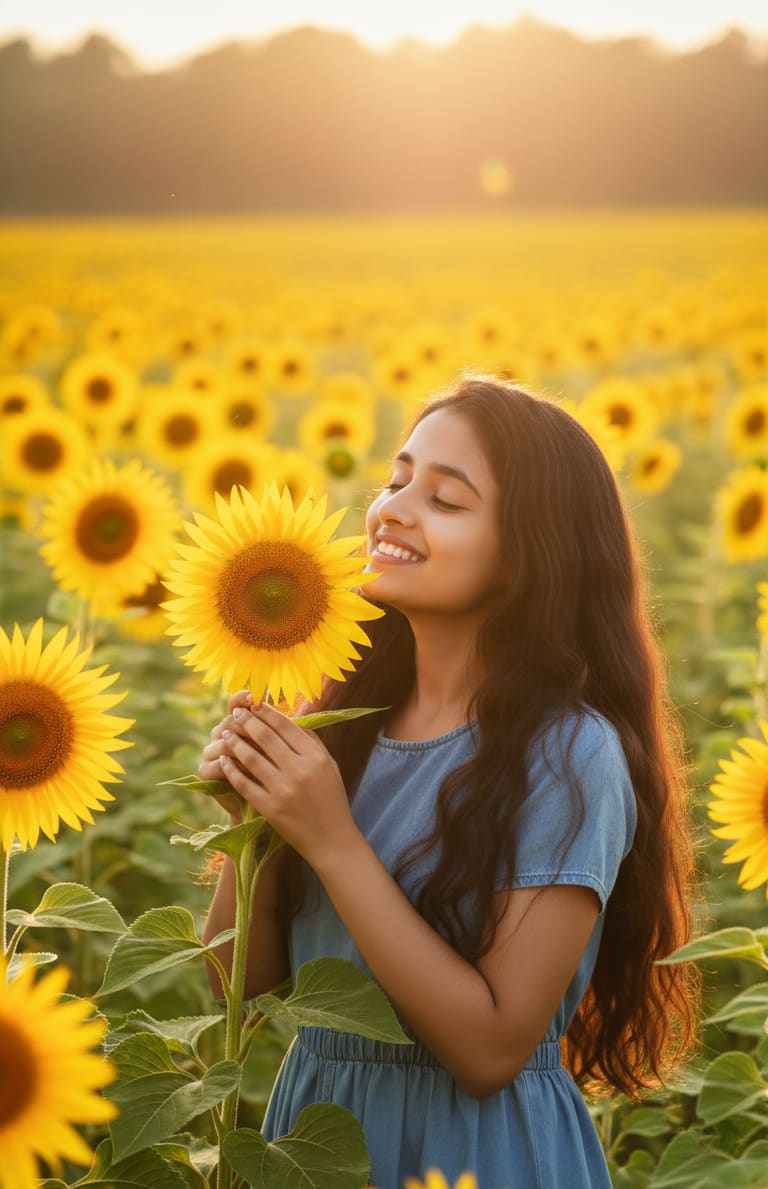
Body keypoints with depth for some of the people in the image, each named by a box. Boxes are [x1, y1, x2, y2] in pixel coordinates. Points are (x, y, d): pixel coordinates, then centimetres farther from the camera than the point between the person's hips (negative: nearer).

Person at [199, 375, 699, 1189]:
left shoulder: (569, 754, -18)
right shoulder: (343, 716, -4)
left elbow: (492, 1048, -21)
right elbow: (248, 976, 0)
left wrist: (332, 843, -24)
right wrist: (250, 815, -16)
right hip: (313, 1119, 5)